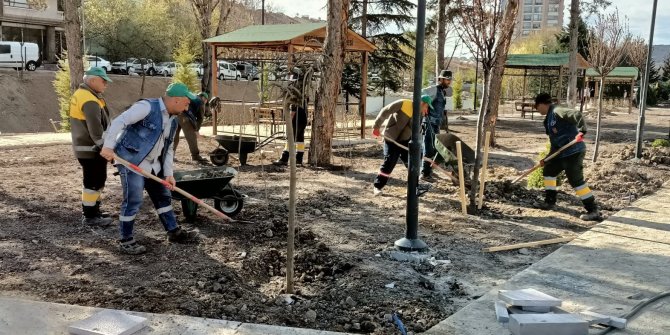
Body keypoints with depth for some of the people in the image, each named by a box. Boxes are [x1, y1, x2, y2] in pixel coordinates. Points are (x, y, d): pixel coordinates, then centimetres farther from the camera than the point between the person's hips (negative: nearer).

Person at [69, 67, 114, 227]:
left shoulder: (80, 94, 13)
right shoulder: (89, 100, -21)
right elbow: (95, 129, -26)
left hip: (83, 146, 10)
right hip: (92, 149, -10)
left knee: (94, 180, 19)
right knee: (94, 182, -2)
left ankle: (91, 210, 29)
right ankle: (90, 216, 5)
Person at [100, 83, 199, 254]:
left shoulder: (172, 121, 11)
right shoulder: (147, 107, -15)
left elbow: (168, 149, 14)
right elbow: (119, 122, -22)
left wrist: (168, 174, 5)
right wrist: (108, 146, -32)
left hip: (152, 165, 9)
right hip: (131, 161, -9)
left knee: (163, 196, 15)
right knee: (133, 201, -7)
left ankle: (174, 232, 27)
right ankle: (126, 241, 7)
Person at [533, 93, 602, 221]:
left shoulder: (557, 111, -11)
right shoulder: (549, 119, 19)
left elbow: (577, 114, -25)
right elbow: (555, 142, 23)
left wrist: (582, 130, -36)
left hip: (574, 151, -11)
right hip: (562, 152, 11)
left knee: (576, 180, -10)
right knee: (549, 170, 19)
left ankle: (593, 211, -5)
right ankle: (550, 202, 28)